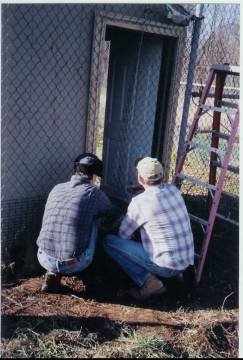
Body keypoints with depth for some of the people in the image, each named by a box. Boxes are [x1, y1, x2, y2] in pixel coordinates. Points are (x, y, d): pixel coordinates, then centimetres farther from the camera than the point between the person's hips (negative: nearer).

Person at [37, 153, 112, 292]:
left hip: (45, 260, 4)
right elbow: (108, 209, 19)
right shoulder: (93, 193, -4)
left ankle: (54, 273, 16)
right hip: (75, 264, -3)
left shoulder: (57, 188, 9)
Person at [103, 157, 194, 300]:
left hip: (165, 266, -7)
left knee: (109, 241, -2)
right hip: (187, 262, 7)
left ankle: (148, 281, -7)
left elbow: (123, 235, -2)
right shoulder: (174, 190, 2)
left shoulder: (140, 202, -16)